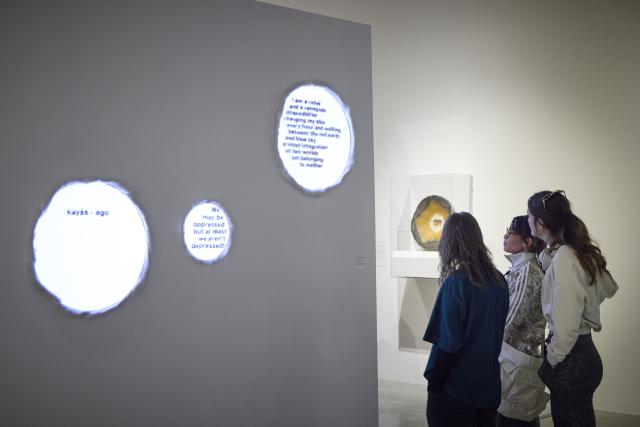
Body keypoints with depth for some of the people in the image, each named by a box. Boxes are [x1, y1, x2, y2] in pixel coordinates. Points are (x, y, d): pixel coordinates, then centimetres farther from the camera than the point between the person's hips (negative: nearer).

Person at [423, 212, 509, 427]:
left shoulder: (456, 282, -19)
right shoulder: (498, 280, -1)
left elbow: (448, 344, -19)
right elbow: (500, 332, 8)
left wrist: (433, 383, -7)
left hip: (455, 388, -6)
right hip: (489, 385, 6)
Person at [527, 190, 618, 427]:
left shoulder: (563, 259, -21)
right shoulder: (578, 252, 5)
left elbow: (566, 325, -22)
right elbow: (608, 287, 20)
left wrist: (551, 361, -11)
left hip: (571, 360, -9)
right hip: (584, 353, 9)